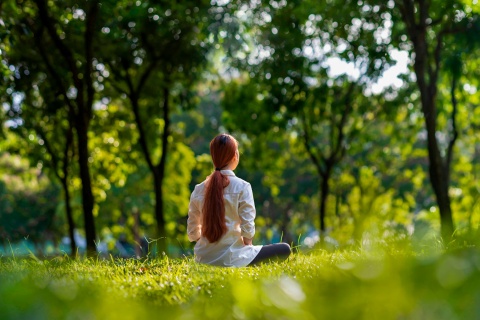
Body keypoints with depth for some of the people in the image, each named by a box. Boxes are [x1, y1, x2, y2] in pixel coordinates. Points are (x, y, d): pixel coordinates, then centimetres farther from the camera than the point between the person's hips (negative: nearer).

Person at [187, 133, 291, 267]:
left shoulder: (199, 190, 2)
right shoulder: (242, 187, -11)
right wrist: (248, 245, 6)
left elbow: (193, 233, 4)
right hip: (230, 258, -7)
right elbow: (247, 228, -12)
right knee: (285, 249, 4)